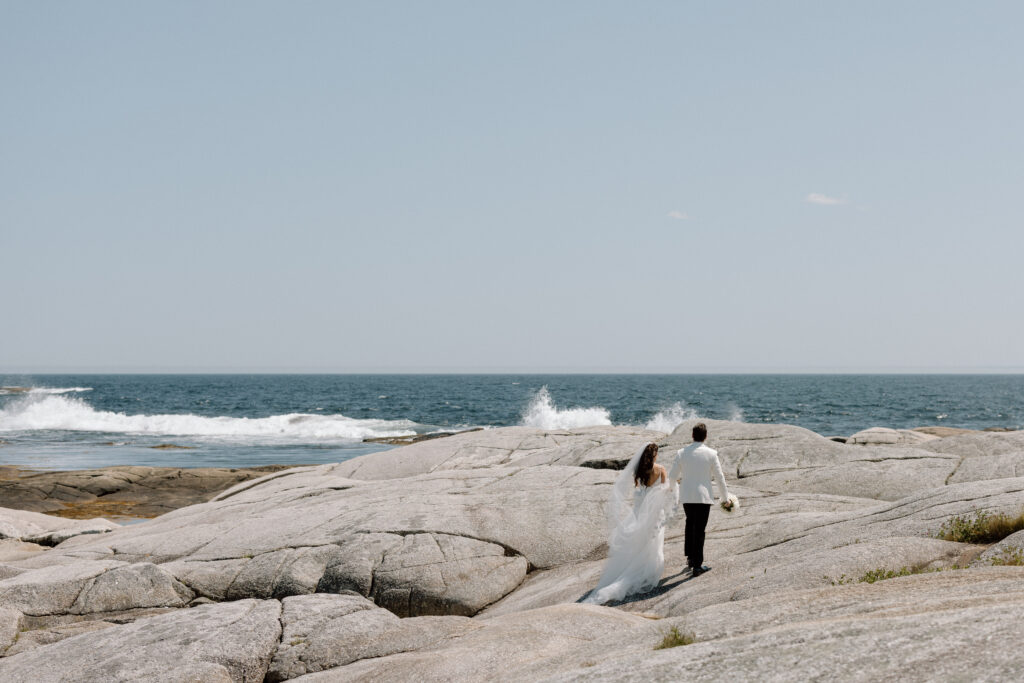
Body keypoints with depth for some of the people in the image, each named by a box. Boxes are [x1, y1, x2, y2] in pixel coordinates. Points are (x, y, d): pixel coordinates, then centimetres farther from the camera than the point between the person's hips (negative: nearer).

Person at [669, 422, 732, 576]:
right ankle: (697, 565, 3)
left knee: (690, 524, 25)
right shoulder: (711, 454, -7)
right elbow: (719, 477, -2)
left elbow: (672, 476, 3)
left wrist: (678, 480, 27)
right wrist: (726, 498, 8)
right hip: (703, 496, -3)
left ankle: (690, 557, 30)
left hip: (686, 496, 3)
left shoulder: (682, 453, -3)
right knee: (699, 529, 2)